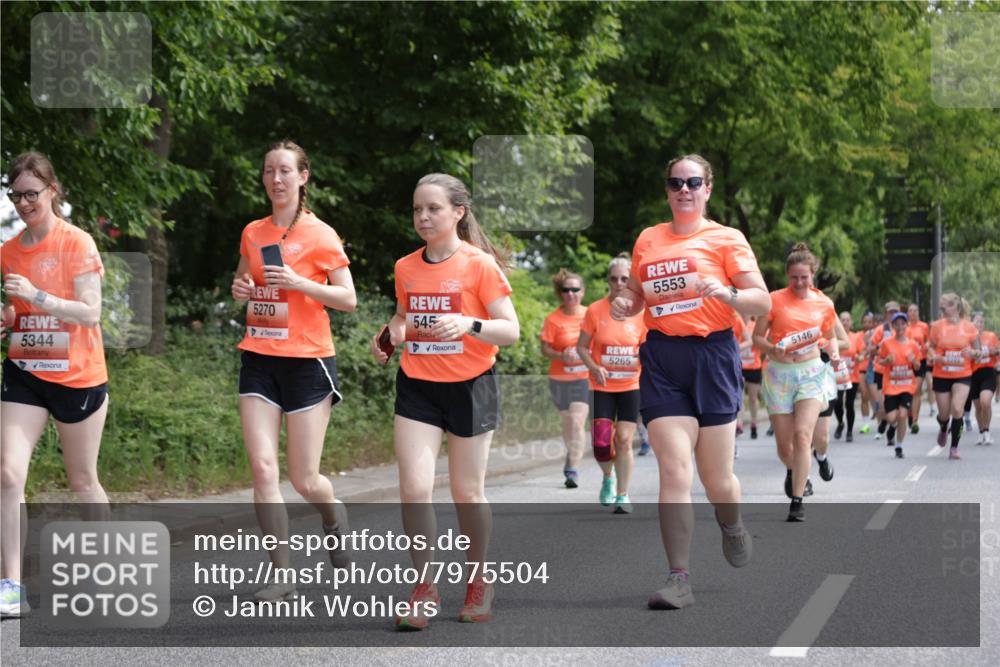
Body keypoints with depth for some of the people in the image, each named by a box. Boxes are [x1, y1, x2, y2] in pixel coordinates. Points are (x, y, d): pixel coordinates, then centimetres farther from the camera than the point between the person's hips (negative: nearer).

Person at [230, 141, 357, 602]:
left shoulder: (321, 234, -5)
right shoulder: (252, 233, 9)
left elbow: (348, 299, -5)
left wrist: (299, 283, -18)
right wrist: (239, 289, 2)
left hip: (307, 360, -4)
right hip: (259, 359, 4)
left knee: (305, 480, -1)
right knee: (263, 467, -9)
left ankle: (335, 519, 34)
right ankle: (281, 574, -4)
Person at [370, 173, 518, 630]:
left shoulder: (480, 265, -9)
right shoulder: (406, 268, 5)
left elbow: (510, 330, -12)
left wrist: (470, 325, -30)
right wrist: (390, 335, 0)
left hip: (469, 386, -3)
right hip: (417, 386, 3)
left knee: (467, 492, 7)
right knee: (414, 488, -9)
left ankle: (479, 582, 26)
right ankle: (425, 590, 2)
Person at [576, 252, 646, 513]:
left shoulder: (641, 313, -4)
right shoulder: (595, 311, -6)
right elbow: (582, 347, 1)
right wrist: (594, 367, -16)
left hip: (631, 386, 0)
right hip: (602, 386, 0)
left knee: (624, 440, -4)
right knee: (601, 442, -7)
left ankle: (622, 495, 9)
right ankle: (608, 478, 25)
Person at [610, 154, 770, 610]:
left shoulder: (726, 239, 2)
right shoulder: (647, 240, 14)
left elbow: (763, 302, -4)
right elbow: (638, 296, 26)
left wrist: (725, 292, -22)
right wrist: (624, 305, 3)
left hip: (711, 356, -2)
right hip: (661, 359, 2)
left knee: (717, 478, 3)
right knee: (673, 470, -10)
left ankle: (732, 527, 38)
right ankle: (679, 579, -9)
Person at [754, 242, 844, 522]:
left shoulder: (824, 303, 4)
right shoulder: (775, 300, -4)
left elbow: (830, 336, 19)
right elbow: (757, 337, -1)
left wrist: (834, 350, -2)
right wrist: (774, 350, -20)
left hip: (811, 372, 0)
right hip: (779, 373, 0)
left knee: (803, 434, -18)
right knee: (784, 443, 4)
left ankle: (797, 501, -12)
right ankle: (792, 470, 42)